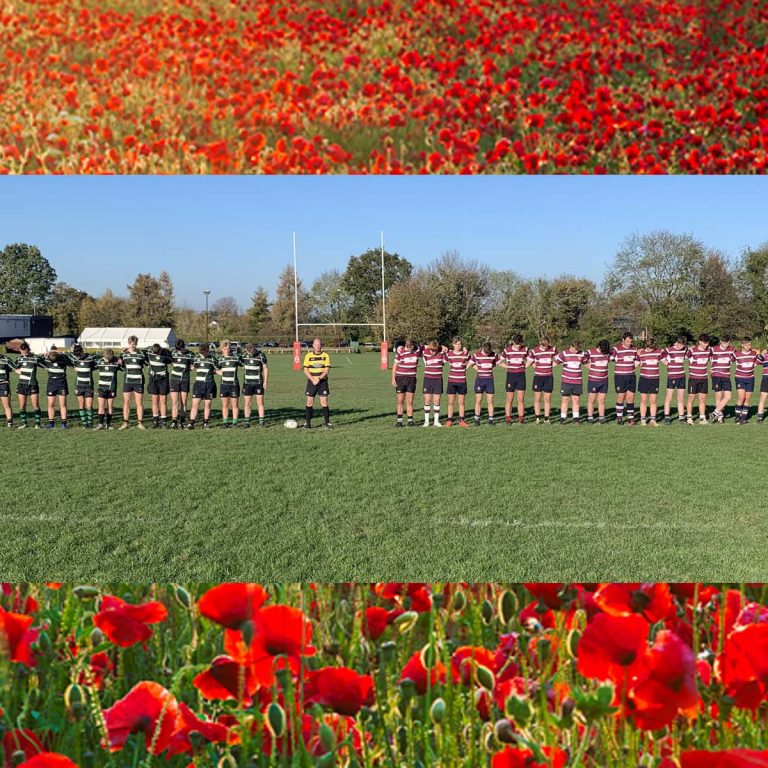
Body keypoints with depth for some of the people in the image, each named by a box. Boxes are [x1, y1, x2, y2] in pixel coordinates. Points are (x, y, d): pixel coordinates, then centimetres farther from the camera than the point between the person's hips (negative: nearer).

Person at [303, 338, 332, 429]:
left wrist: (319, 378, -18)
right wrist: (313, 380, -15)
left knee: (324, 402, -4)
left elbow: (327, 370, -5)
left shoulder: (325, 355, 2)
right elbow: (305, 370, -2)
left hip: (323, 381, 0)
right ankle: (307, 423, 9)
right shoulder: (308, 356, 2)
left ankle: (327, 423, 2)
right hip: (311, 382, 0)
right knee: (310, 402, 1)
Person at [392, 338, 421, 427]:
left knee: (410, 401, 3)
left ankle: (410, 421, 8)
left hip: (411, 379, 1)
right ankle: (399, 421, 8)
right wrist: (393, 379, -3)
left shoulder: (418, 349, -4)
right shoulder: (400, 351, -9)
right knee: (400, 401, 2)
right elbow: (395, 365, -1)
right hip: (400, 378, -1)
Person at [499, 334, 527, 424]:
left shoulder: (525, 349, 2)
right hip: (511, 375, -1)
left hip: (521, 375, 1)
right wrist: (508, 367, -3)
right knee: (509, 399, 1)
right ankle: (508, 418, 8)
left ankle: (521, 418, 7)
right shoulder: (507, 350, -3)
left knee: (521, 399, 0)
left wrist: (524, 366, 4)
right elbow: (499, 361, 6)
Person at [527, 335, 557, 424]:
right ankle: (538, 417, 11)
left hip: (549, 377, 1)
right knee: (537, 398, 2)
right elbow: (528, 363, 1)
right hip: (538, 377, -1)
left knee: (548, 399, 3)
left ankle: (546, 418, 9)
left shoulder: (553, 350, -2)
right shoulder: (534, 351, -6)